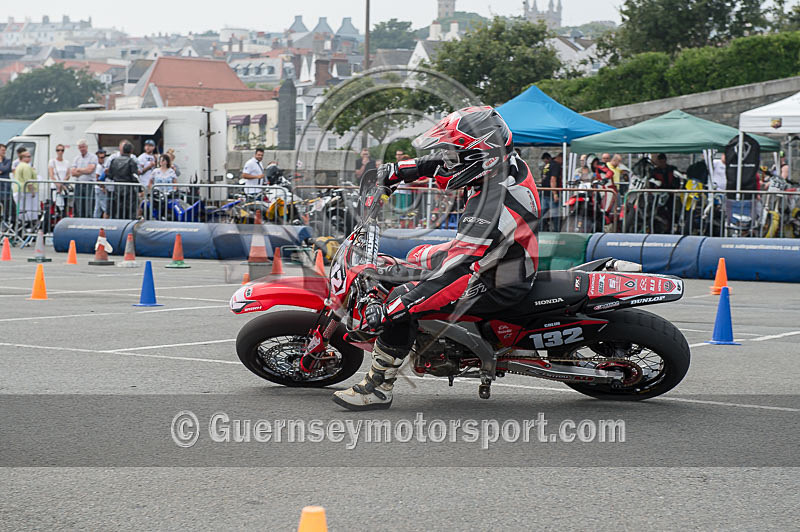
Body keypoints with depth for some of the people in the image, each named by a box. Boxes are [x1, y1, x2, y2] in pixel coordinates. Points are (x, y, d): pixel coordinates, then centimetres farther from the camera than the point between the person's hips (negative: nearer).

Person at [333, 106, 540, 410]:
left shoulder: (491, 210, -35)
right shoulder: (510, 165, -9)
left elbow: (452, 275, -37)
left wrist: (388, 311, -36)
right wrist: (399, 170, 6)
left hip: (497, 287, -10)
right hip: (511, 260, 10)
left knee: (404, 299, -19)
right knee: (417, 256, 27)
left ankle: (378, 388, -8)